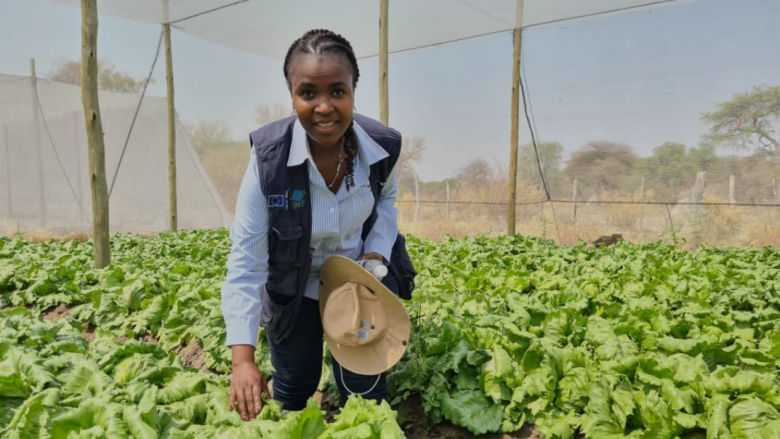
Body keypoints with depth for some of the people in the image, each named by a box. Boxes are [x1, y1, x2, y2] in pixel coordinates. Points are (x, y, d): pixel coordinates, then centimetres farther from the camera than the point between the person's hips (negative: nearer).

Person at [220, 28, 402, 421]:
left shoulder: (383, 146, -22)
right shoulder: (268, 157, -28)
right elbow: (245, 260, -26)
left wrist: (377, 253, -16)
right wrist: (243, 358, -32)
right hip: (293, 291, 0)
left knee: (365, 392, 11)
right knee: (293, 391, 20)